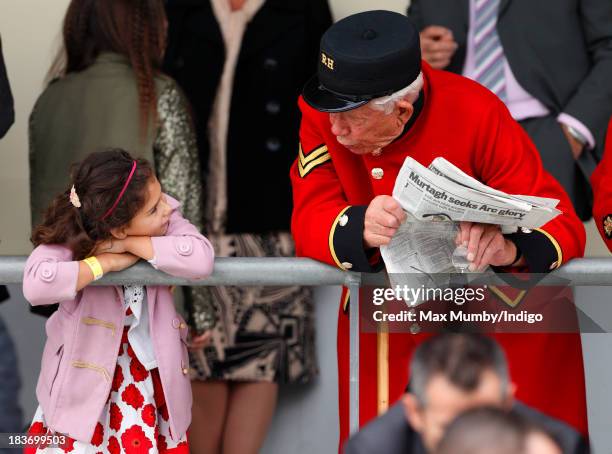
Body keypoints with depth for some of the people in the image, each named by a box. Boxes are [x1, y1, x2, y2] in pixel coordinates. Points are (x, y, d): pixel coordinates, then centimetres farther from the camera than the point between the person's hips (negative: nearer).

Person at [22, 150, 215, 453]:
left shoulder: (166, 219, -13)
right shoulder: (72, 236, -20)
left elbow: (201, 259, -32)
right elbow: (36, 286, -38)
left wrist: (127, 244, -28)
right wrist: (106, 261, -31)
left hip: (152, 367, 2)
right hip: (88, 369, -2)